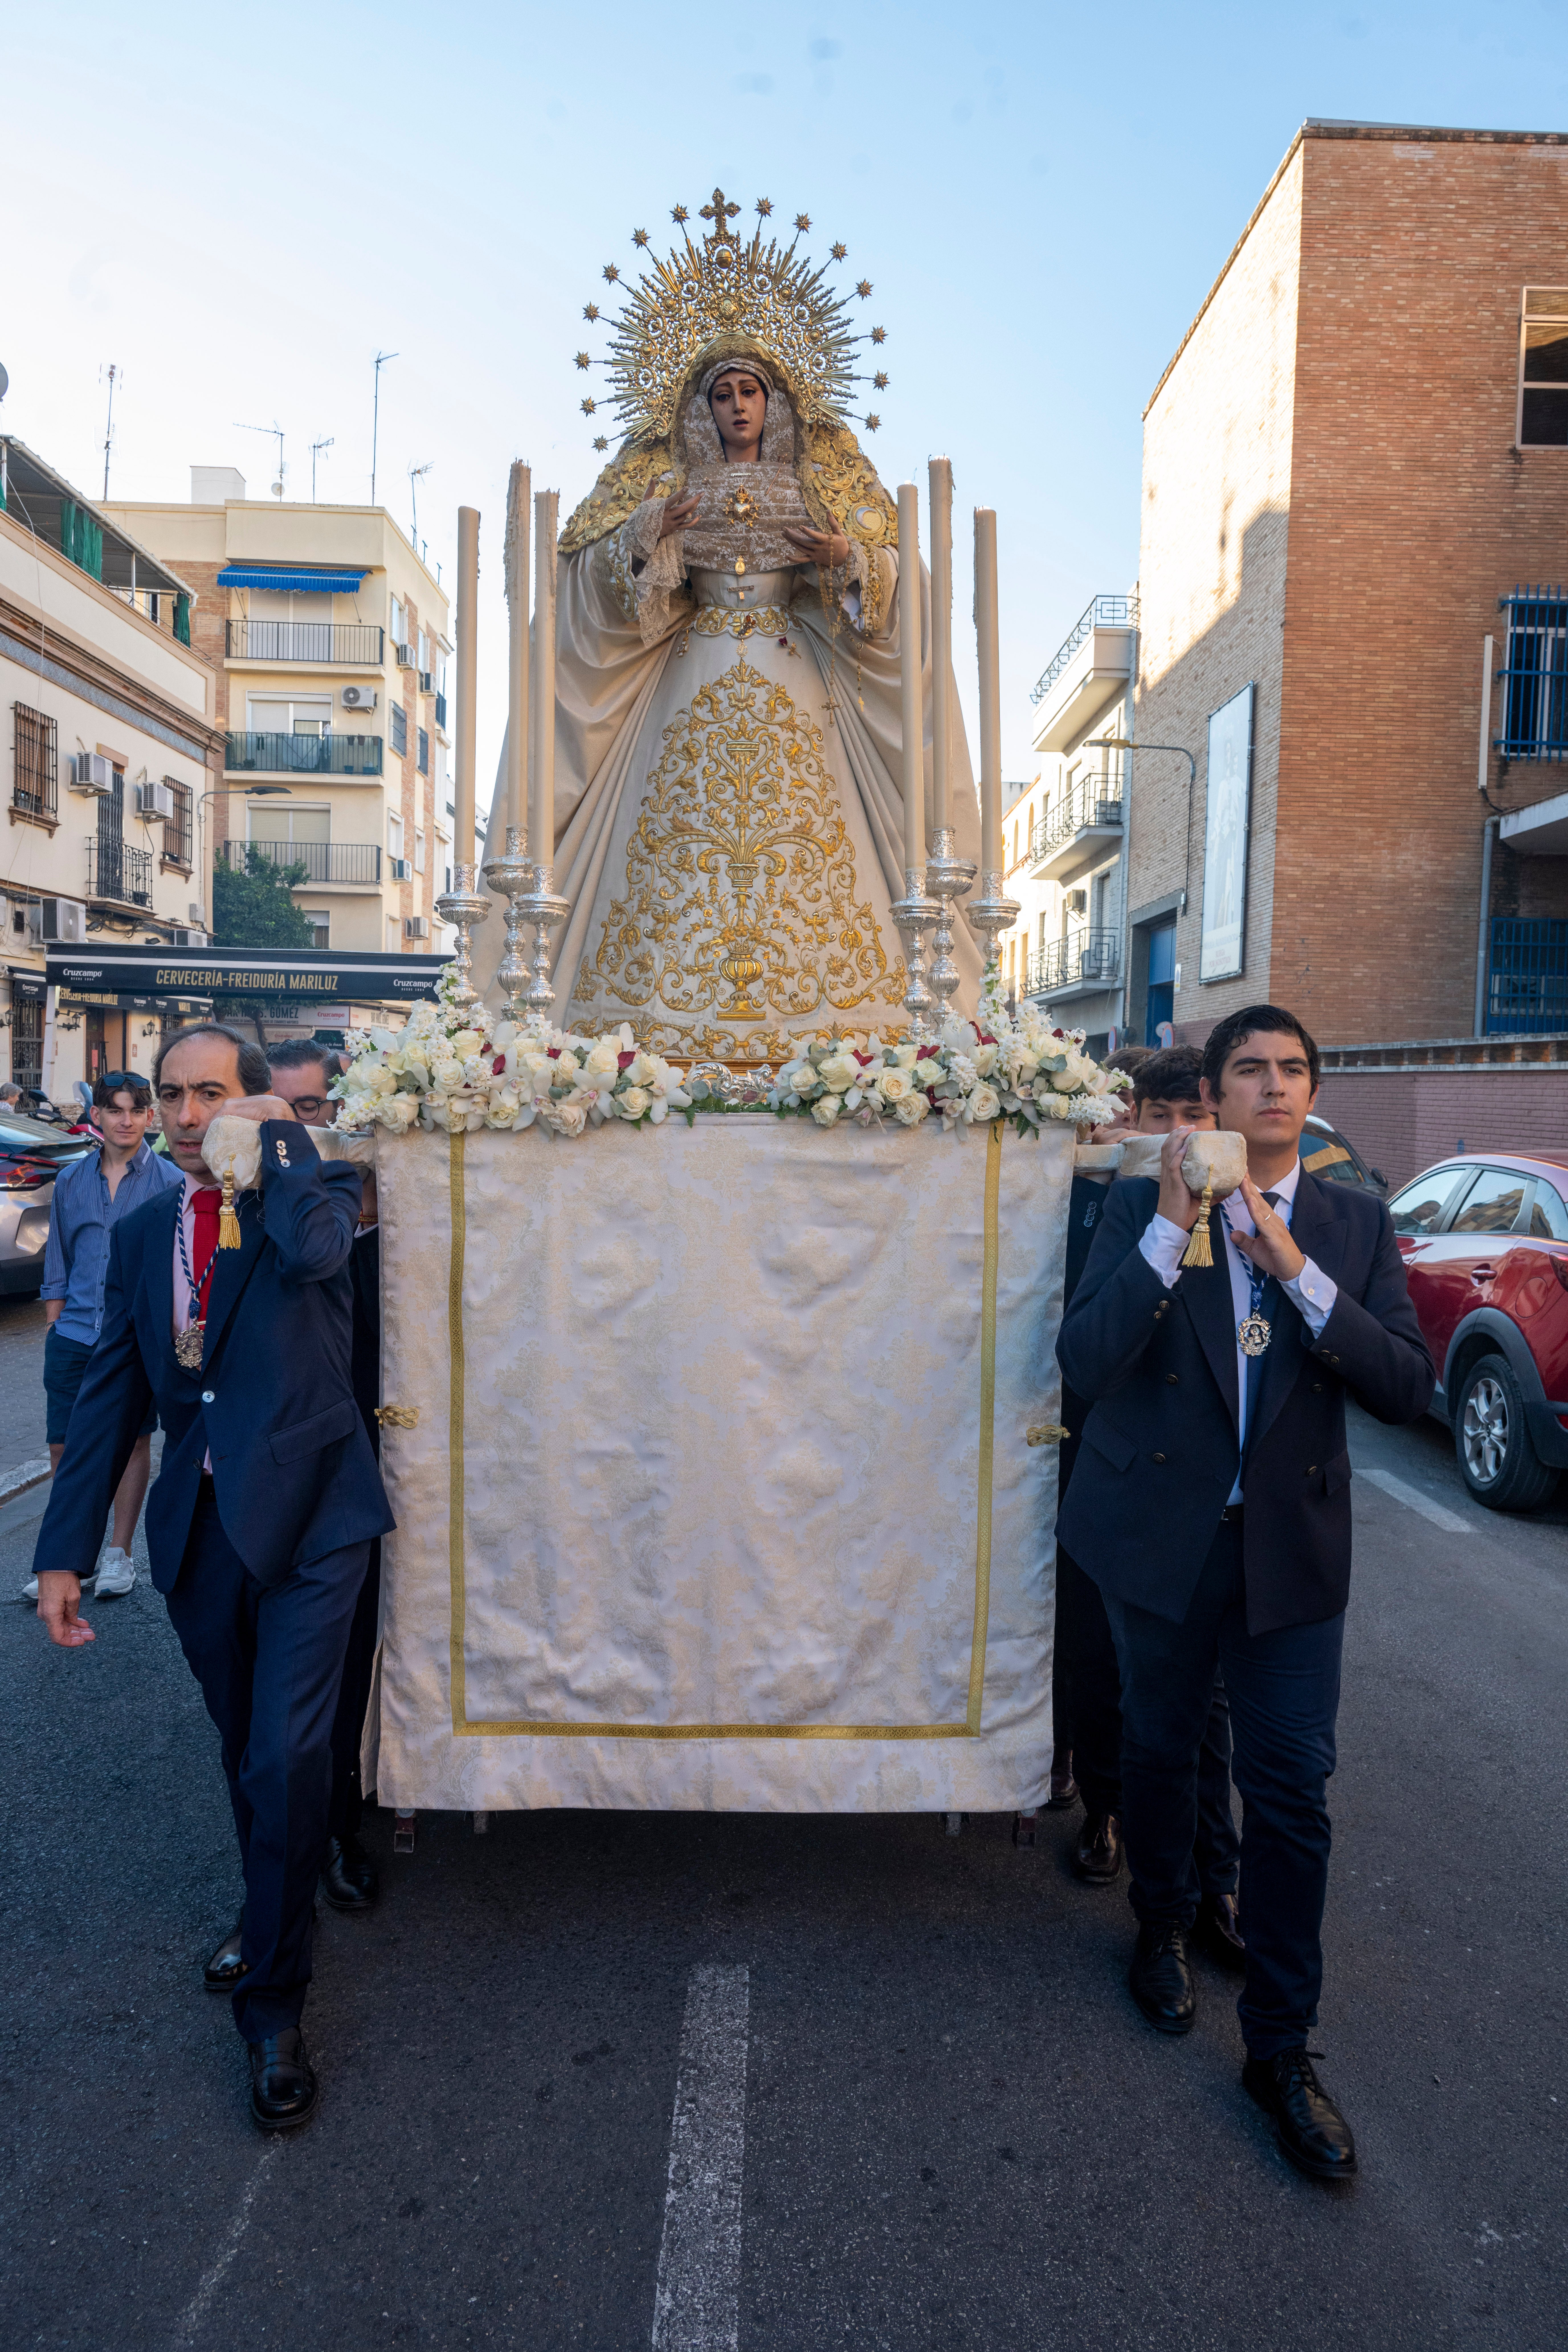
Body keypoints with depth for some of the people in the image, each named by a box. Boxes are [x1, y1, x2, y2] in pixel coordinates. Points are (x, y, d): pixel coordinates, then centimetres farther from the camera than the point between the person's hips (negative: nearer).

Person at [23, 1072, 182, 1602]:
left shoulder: (169, 1182, -3)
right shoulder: (71, 1181, 8)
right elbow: (58, 1263, 14)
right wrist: (54, 1327, 10)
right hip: (74, 1335, 3)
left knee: (133, 1442, 8)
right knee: (64, 1446, 6)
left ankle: (119, 1555, 22)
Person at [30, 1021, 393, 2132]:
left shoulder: (317, 1186, -4)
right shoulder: (143, 1231, 8)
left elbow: (313, 1247, -31)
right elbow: (112, 1396, 8)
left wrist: (282, 1133, -14)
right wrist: (64, 1549, 3)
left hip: (306, 1516, -4)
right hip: (198, 1528, 5)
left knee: (289, 1755, -7)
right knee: (247, 1753, 19)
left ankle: (275, 2005, 12)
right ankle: (273, 1911, 45)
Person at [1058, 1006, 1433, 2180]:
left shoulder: (1356, 1224, 0)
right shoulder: (1143, 1206, -6)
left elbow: (1408, 1386, -9)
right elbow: (1087, 1361, -17)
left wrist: (1297, 1270, -21)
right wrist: (1172, 1227, -25)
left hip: (1292, 1545, 1)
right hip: (1164, 1535, -1)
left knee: (1294, 1789, 4)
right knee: (1162, 1750, 18)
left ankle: (1282, 2047, 22)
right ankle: (1164, 1930, 46)